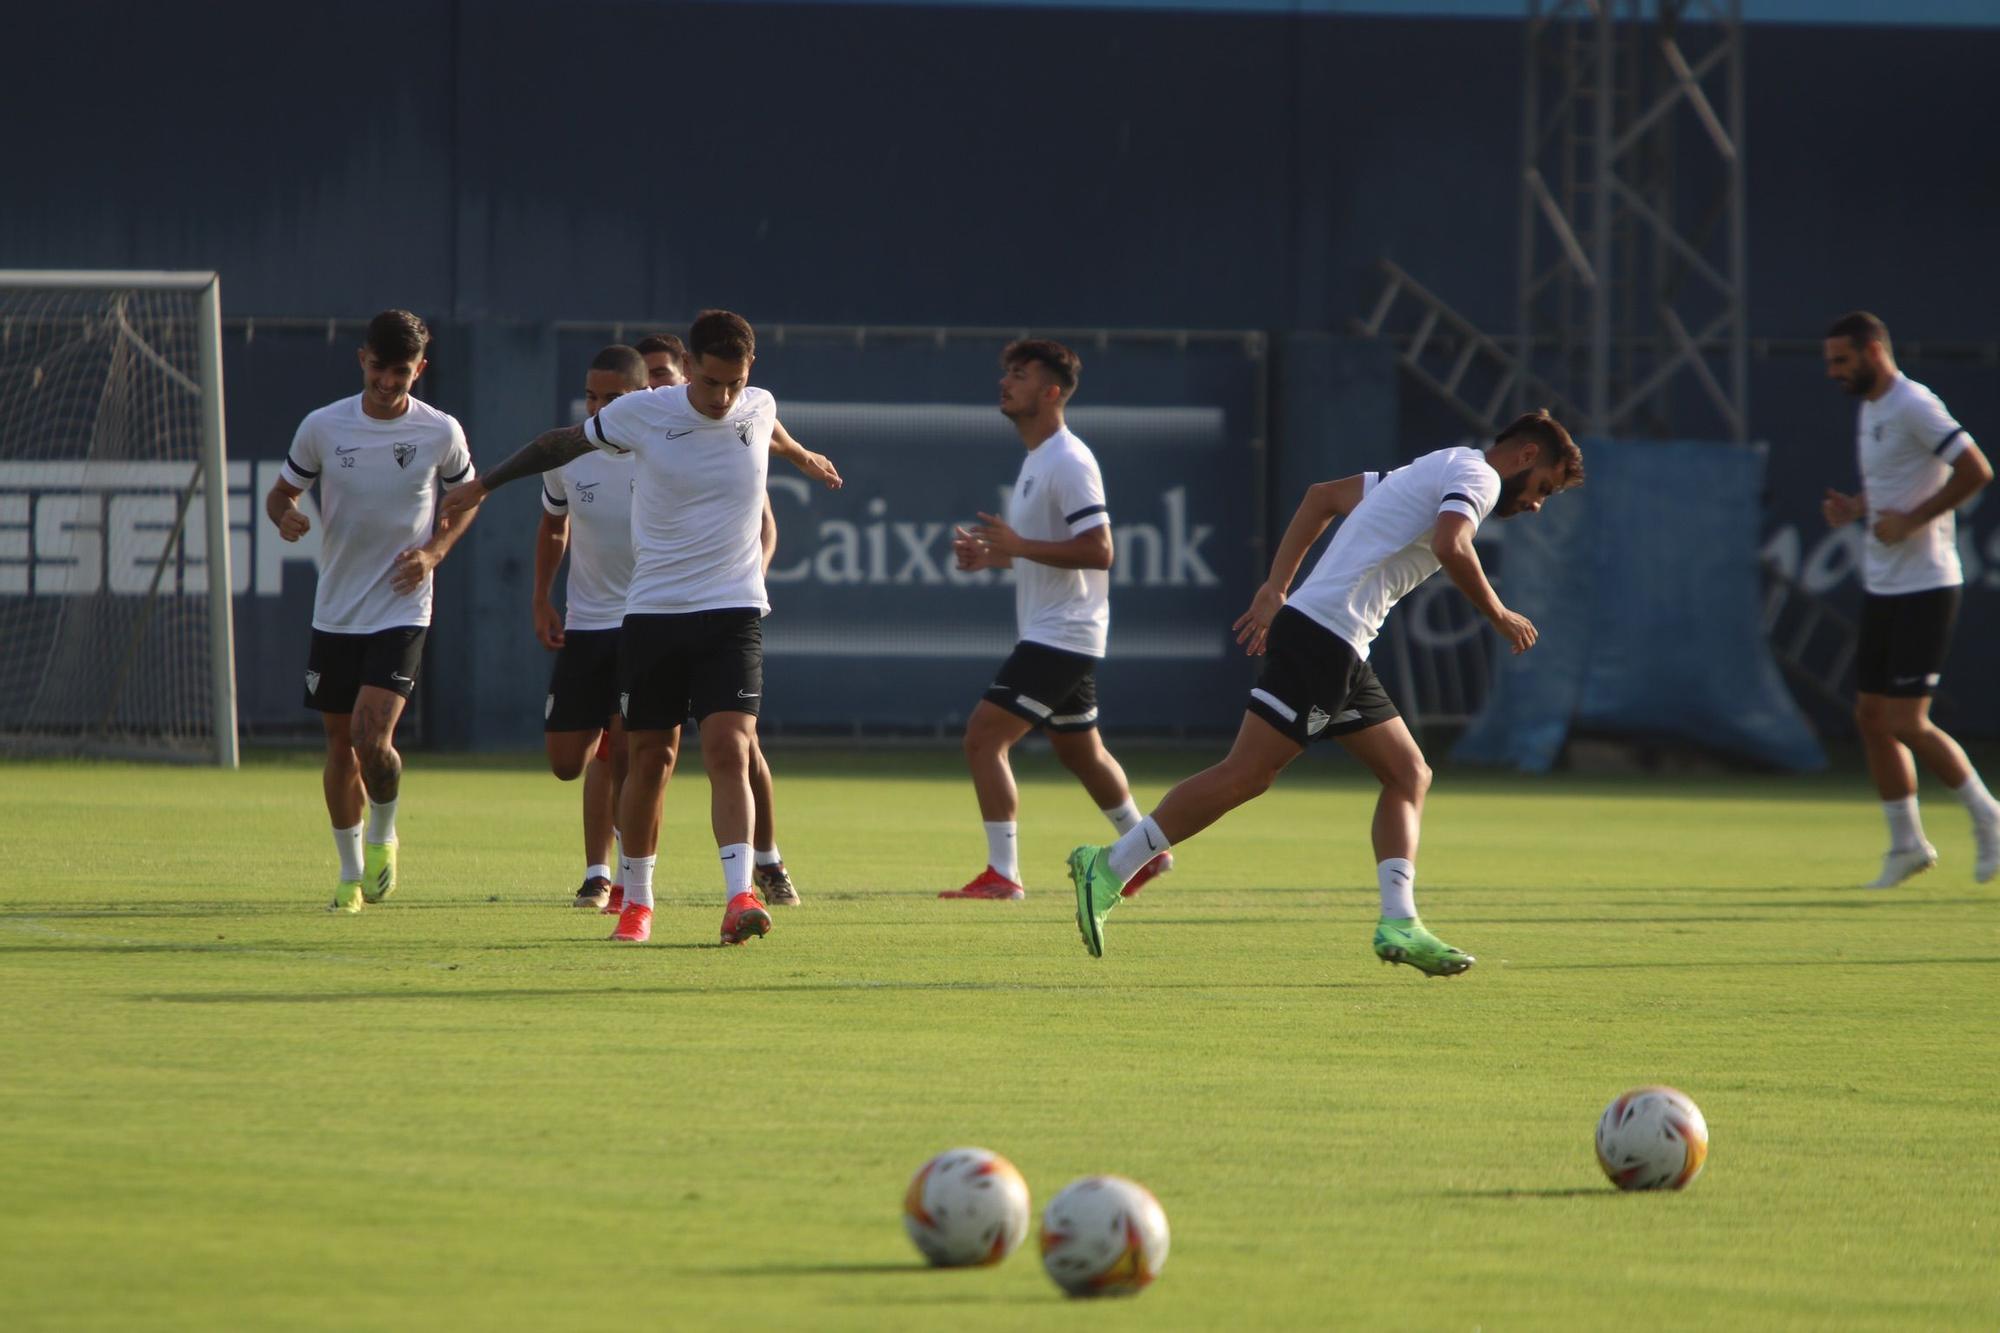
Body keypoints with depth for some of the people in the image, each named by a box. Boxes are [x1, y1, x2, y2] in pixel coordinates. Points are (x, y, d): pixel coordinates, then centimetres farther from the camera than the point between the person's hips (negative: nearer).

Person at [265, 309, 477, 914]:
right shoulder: (323, 427, -2)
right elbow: (281, 492, 9)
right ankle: (351, 874, 23)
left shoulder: (441, 433, -4)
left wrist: (435, 550, -6)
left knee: (373, 738, -18)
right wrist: (285, 515, -16)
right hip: (334, 612, 3)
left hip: (402, 612, -3)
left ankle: (383, 836, 11)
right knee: (340, 743, 8)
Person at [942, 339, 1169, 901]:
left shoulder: (1068, 462, -17)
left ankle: (1002, 873, -14)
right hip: (1049, 634, 11)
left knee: (983, 736, -15)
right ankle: (1147, 849, 37)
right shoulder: (1037, 460, 15)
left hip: (1060, 636, -11)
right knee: (1079, 750, 22)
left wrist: (1020, 545, -27)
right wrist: (994, 555, 9)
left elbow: (1098, 550, -24)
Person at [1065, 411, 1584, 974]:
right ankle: (1110, 867, -10)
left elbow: (1323, 495, 29)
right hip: (1323, 636, -10)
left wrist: (1276, 589, 24)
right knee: (1246, 775, -12)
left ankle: (1399, 923, 0)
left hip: (1344, 652, 10)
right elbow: (1450, 547, -23)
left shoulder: (1430, 473, 26)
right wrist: (1499, 615, -8)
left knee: (1409, 776, 8)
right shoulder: (1476, 476, -3)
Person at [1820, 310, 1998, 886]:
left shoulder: (1914, 407, -15)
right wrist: (1853, 508, 8)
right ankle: (1907, 845, 16)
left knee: (1906, 723, -10)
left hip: (1924, 588, -9)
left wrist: (1910, 520, -21)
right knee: (1871, 718, 7)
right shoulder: (1869, 411, 14)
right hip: (1881, 587, 9)